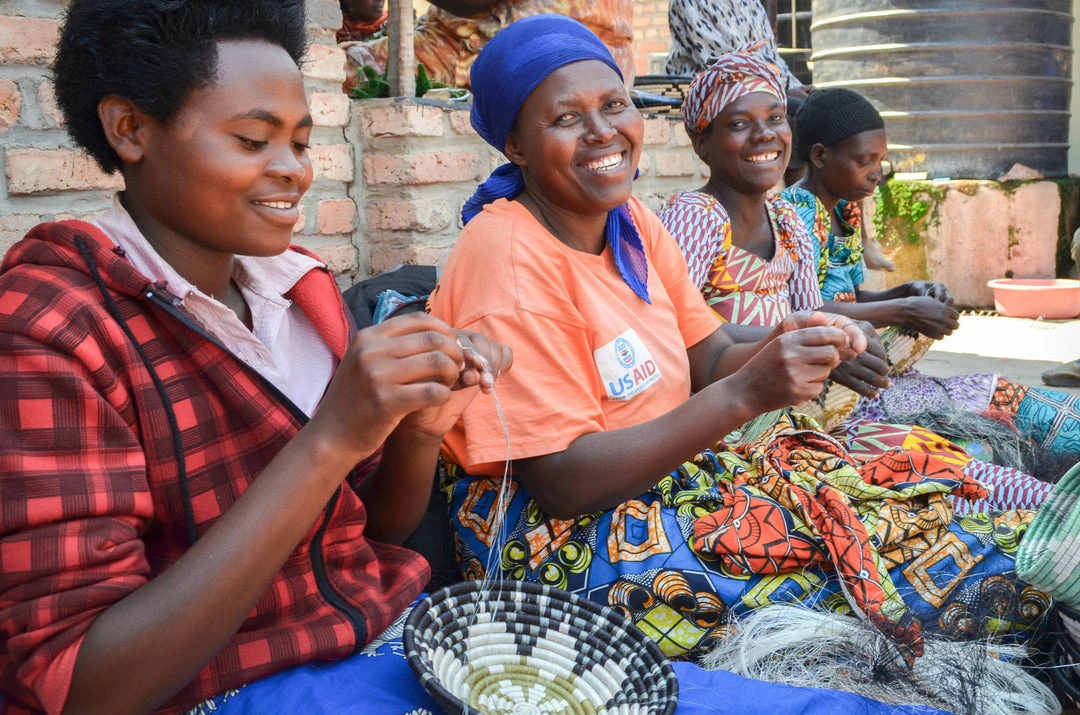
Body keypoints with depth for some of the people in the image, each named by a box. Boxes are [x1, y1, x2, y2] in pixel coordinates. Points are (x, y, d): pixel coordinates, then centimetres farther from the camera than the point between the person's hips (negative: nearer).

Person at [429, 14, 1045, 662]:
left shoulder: (631, 221, 5)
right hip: (549, 529, -7)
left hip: (666, 476, 8)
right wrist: (745, 395, -28)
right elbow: (564, 482, -24)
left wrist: (782, 351, -16)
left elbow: (711, 361, 7)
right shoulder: (507, 256, -20)